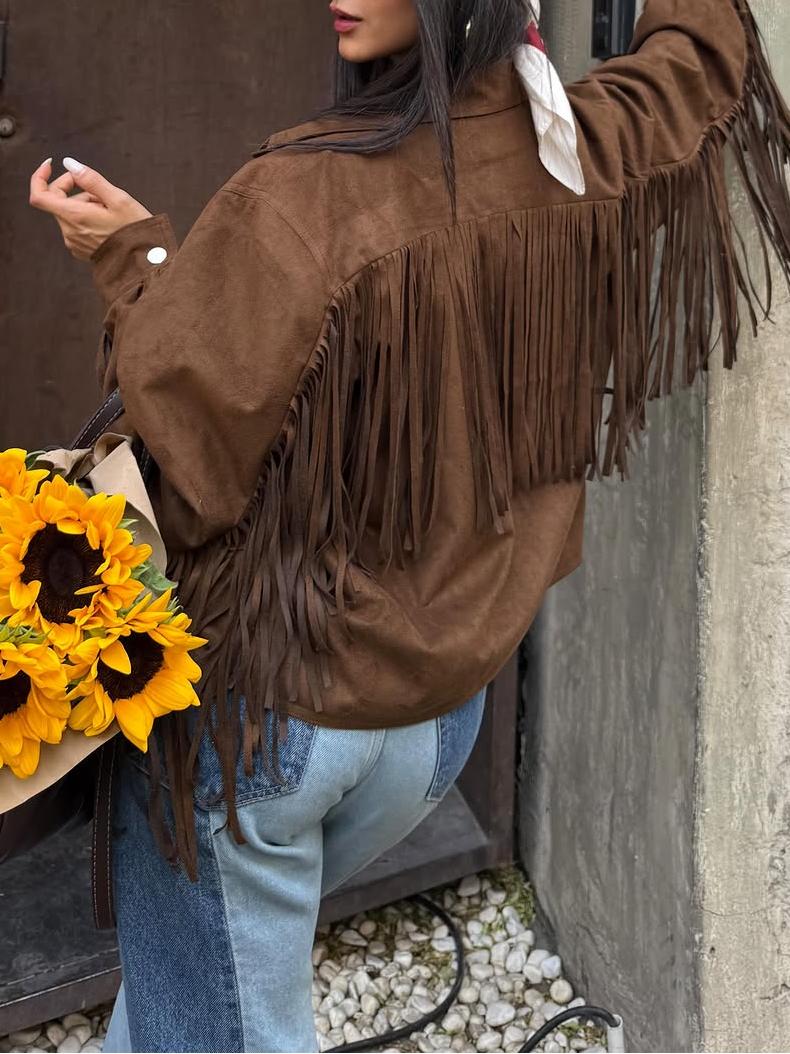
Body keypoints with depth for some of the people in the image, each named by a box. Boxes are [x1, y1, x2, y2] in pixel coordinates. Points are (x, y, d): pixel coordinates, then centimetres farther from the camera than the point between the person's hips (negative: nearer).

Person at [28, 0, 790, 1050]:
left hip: (266, 705, -6)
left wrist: (131, 256, -11)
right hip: (448, 699, 7)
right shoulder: (584, 157, -5)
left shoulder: (305, 199, -24)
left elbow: (192, 445, -22)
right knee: (241, 948, 29)